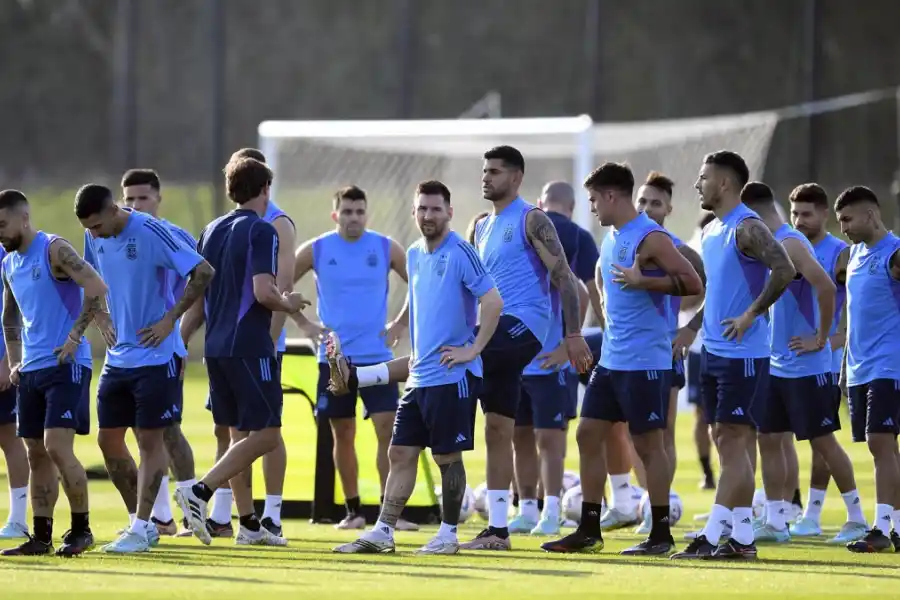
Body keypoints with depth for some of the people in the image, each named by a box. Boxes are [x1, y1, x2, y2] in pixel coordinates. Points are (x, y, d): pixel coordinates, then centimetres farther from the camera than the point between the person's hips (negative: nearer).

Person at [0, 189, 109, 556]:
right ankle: (41, 537, 11)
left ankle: (81, 530, -5)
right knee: (37, 454, 7)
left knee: (57, 446, -15)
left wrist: (75, 336, -22)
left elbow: (96, 287, -22)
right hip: (30, 369, 8)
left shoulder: (54, 250, -10)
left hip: (66, 364, -8)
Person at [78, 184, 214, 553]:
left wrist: (170, 319, -17)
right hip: (117, 357, 7)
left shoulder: (152, 232, -18)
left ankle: (140, 529, 0)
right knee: (108, 440, 6)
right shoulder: (95, 238, 3)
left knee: (150, 440, -3)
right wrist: (107, 322, 9)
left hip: (155, 355, -7)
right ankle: (143, 521, 17)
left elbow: (203, 272, -18)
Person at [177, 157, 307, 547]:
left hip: (216, 348, 8)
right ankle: (200, 492, -18)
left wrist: (180, 343, 19)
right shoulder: (261, 231, -10)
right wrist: (288, 304, 0)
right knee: (265, 435, -5)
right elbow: (263, 292, -20)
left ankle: (249, 523, 13)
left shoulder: (211, 232, 14)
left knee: (240, 435, 13)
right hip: (250, 349, -8)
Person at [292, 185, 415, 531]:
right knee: (343, 435, 7)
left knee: (388, 429, -11)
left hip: (376, 356, -1)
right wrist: (304, 324, -1)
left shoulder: (386, 249, 0)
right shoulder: (316, 250, 0)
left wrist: (401, 324, 0)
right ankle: (353, 512, 17)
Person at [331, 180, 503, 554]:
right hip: (419, 376, 8)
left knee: (447, 457, -1)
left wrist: (473, 349, -17)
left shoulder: (460, 254, -11)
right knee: (401, 453, 5)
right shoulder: (414, 255, 13)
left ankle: (448, 534, 8)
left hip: (452, 376, -8)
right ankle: (383, 532, 6)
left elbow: (493, 302, -17)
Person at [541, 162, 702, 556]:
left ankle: (661, 535, 3)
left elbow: (693, 284, -19)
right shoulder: (612, 238, 14)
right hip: (611, 358, 9)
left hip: (645, 361, -9)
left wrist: (642, 281, -25)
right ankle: (589, 531, 13)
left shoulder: (650, 238, -13)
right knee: (589, 435, 8)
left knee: (648, 444, -4)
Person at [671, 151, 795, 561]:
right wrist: (693, 326, 18)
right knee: (728, 442, 9)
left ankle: (712, 535, -13)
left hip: (743, 354, -9)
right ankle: (742, 536, 11)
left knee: (733, 439, -9)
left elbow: (784, 271, -26)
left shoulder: (747, 228, -13)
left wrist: (751, 315, -22)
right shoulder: (711, 232, 15)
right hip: (713, 352, 9)